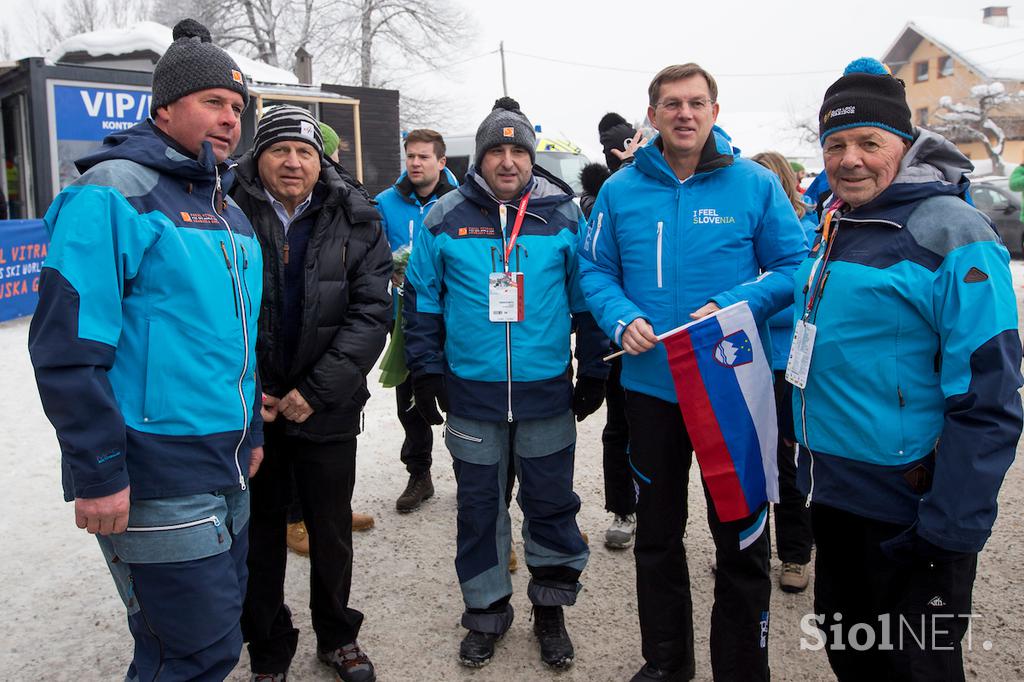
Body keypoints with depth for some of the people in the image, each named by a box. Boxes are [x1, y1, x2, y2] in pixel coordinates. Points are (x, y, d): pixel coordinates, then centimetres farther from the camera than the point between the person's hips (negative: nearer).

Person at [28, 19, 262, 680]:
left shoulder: (229, 211, 14)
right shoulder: (113, 194, -12)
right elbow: (68, 347, -18)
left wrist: (252, 433, 21)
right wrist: (98, 473, -19)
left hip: (227, 470, 9)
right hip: (154, 477, -8)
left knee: (222, 624, 19)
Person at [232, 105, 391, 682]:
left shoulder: (356, 220, -2)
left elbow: (371, 312, -7)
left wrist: (315, 390, -14)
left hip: (327, 411, 1)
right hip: (247, 411, 0)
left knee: (333, 531, 15)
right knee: (260, 535, 12)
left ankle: (337, 636, 37)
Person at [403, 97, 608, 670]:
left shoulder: (564, 215, 0)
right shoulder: (445, 218, 0)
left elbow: (586, 299, 4)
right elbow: (422, 300, 6)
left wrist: (593, 374, 3)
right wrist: (427, 372, 1)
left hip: (547, 392, 0)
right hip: (471, 392, 1)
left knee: (552, 504, 10)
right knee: (479, 507, 12)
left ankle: (551, 609, 30)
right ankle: (487, 611, 31)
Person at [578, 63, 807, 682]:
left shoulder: (755, 184, -5)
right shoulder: (621, 190, 1)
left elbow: (795, 267, -4)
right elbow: (595, 268, 5)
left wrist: (731, 306, -19)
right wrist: (622, 318, -14)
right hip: (652, 386, 3)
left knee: (740, 535, 8)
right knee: (657, 531, 17)